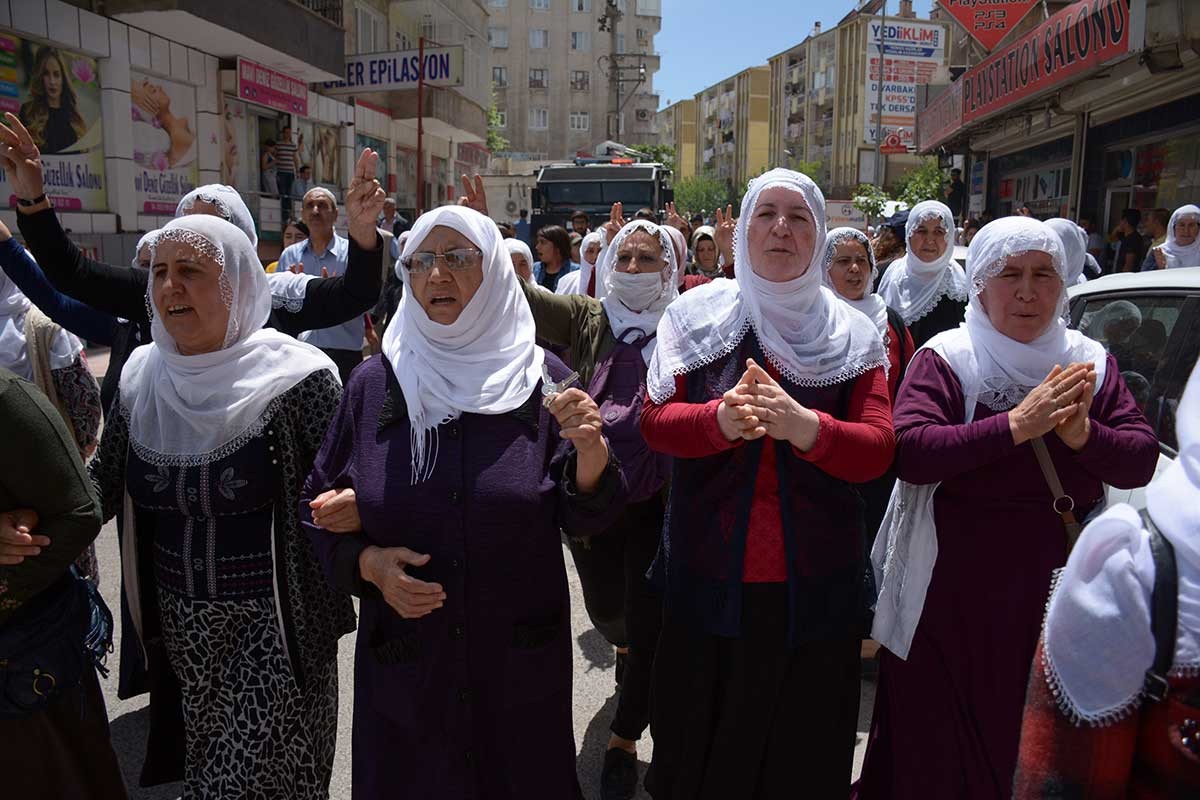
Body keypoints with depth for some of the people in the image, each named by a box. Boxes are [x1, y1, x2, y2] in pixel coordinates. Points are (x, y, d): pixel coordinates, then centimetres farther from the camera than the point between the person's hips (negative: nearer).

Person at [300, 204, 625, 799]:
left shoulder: (540, 376, -5)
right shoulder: (374, 383, -2)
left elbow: (582, 520, -5)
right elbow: (320, 506, 5)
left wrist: (592, 452, -25)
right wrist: (368, 562, -13)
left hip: (522, 660, 0)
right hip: (403, 663, 1)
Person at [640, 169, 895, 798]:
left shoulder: (852, 336, 3)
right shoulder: (697, 316, 2)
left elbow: (878, 450, -7)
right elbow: (653, 421, -6)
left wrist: (803, 426, -27)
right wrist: (721, 419, -27)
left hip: (813, 584, 1)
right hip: (707, 578, 0)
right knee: (699, 746, 15)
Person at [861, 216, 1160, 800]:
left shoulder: (1089, 363, 7)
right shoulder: (945, 359, -7)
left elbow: (1143, 461, 1)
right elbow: (908, 452, -21)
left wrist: (1082, 433, -19)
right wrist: (1016, 425, -26)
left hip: (1057, 597, 4)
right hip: (953, 599, -4)